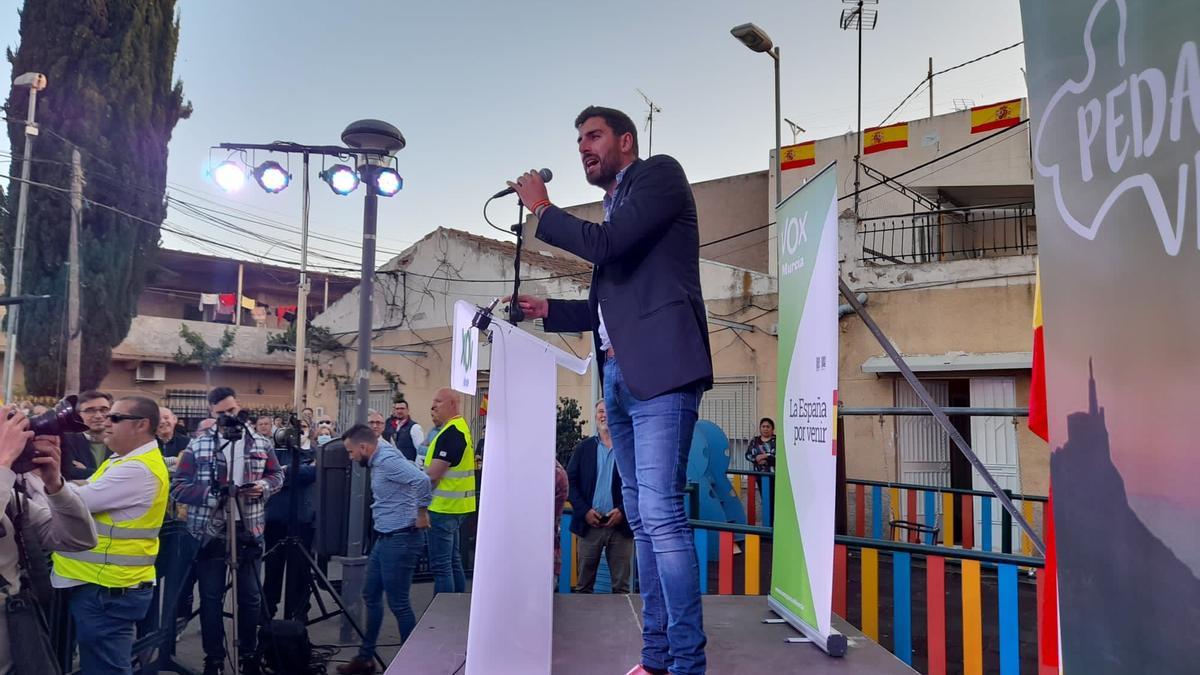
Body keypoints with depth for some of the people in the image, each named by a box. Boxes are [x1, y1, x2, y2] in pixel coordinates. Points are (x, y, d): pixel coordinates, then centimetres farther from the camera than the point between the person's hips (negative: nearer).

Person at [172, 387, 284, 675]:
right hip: (209, 533, -1)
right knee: (211, 599, 9)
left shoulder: (261, 444, 2)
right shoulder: (197, 446, -4)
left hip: (249, 532, 1)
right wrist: (212, 494, -20)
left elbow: (277, 475, 12)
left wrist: (264, 486, -10)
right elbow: (178, 486, -6)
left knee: (251, 597, 10)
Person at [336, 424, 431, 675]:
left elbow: (422, 480, -33)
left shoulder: (388, 460, -20)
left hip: (400, 540, -10)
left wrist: (421, 514, -22)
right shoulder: (379, 461, 11)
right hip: (385, 538, 10)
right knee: (371, 596, 17)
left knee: (398, 603, -1)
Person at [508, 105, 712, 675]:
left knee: (661, 516, -14)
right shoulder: (613, 208, 25)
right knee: (642, 521, 9)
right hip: (620, 377, 9)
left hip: (659, 371, -9)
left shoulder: (660, 174, 2)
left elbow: (605, 244, -14)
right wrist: (547, 310, 17)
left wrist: (543, 209, 1)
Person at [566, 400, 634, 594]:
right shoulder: (584, 448, 8)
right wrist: (584, 511, -8)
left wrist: (623, 511, -11)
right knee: (584, 585, 7)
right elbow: (570, 481, 3)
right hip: (590, 523, 1)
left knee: (621, 586, 3)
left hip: (620, 524, -1)